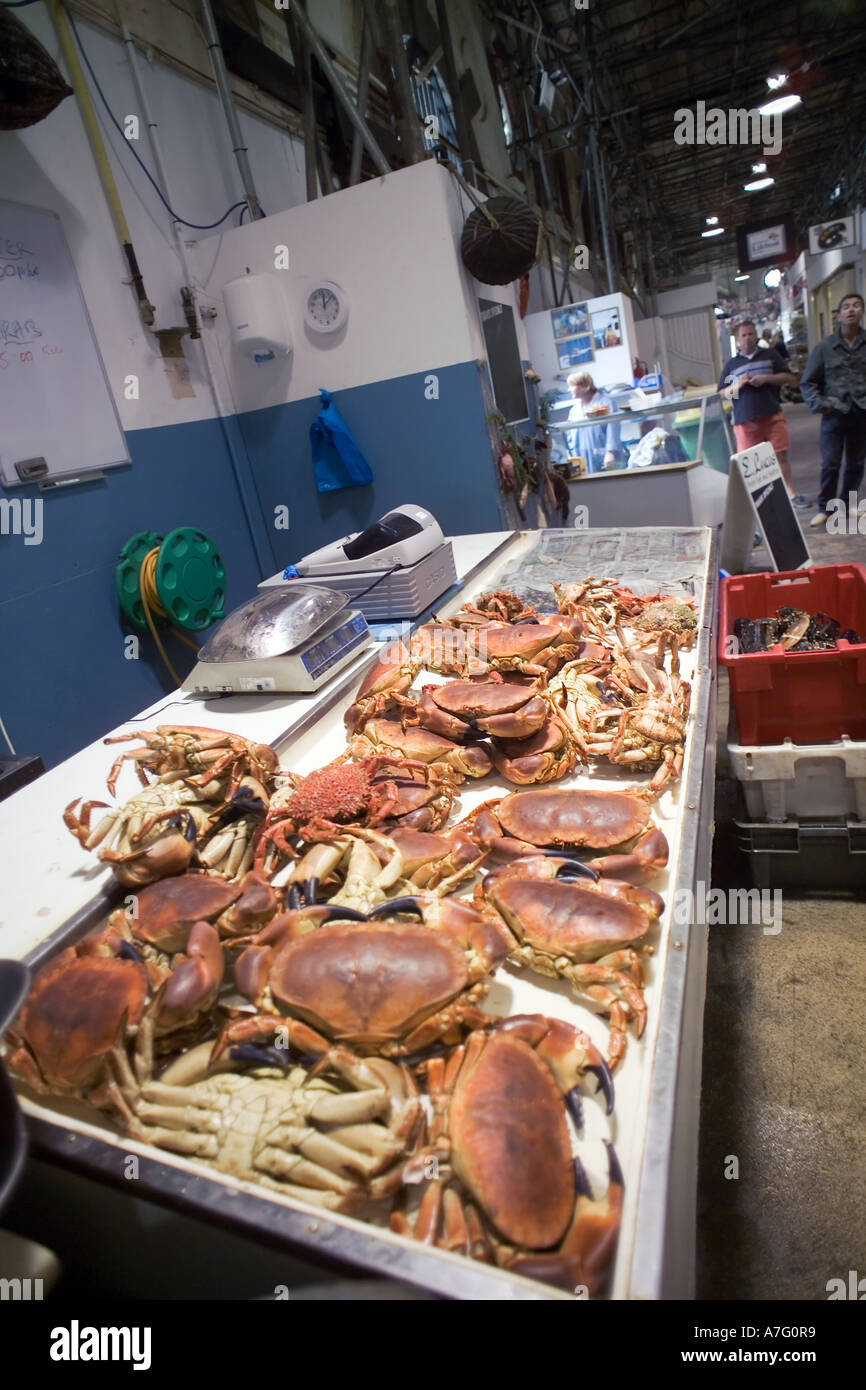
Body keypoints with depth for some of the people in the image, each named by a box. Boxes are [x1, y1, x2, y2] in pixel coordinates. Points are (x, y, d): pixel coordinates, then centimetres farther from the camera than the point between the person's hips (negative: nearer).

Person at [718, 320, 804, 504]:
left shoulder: (770, 355, 13)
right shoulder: (731, 364, 15)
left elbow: (791, 379, 9)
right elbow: (722, 393, 12)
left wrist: (766, 378, -6)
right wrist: (737, 386, -8)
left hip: (772, 415, 0)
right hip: (745, 420, 0)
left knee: (781, 455, 0)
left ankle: (790, 493, 8)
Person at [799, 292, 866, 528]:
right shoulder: (825, 346, 1)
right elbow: (807, 382, 4)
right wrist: (819, 405, -7)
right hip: (835, 412, -2)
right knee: (830, 463, -5)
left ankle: (847, 505, 22)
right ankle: (824, 508, 6)